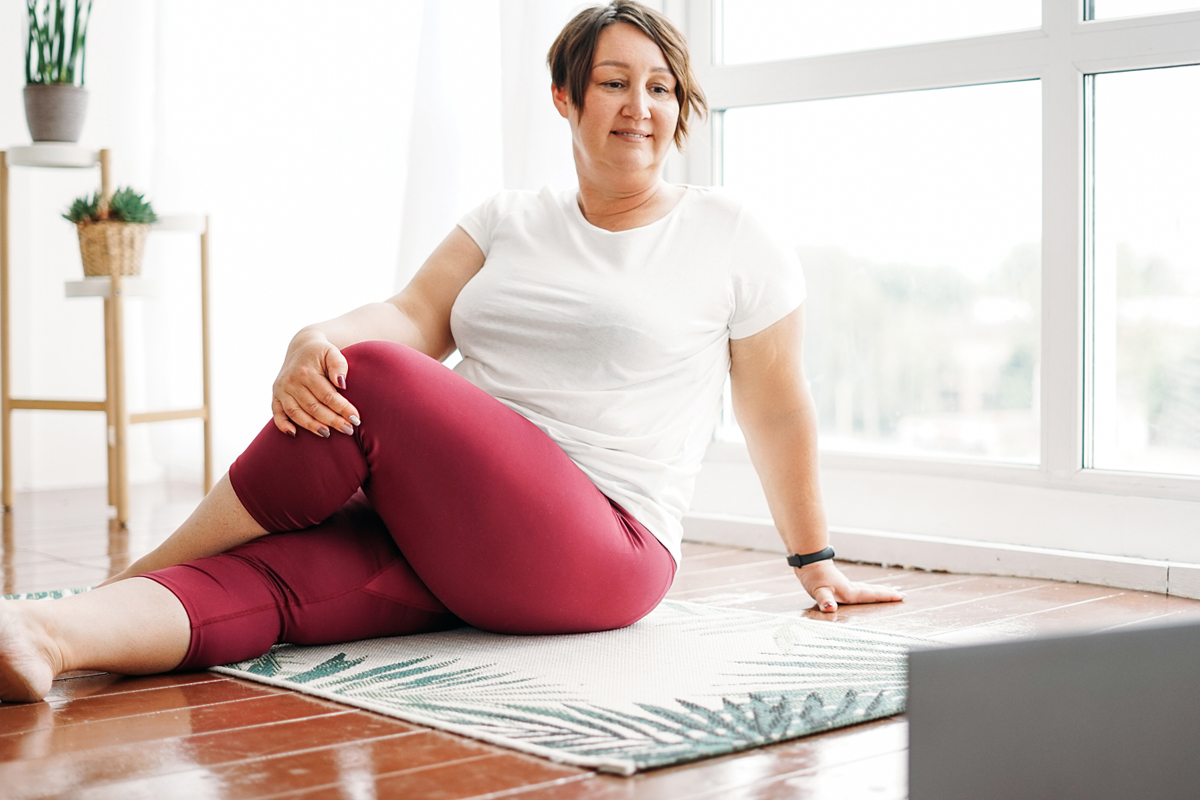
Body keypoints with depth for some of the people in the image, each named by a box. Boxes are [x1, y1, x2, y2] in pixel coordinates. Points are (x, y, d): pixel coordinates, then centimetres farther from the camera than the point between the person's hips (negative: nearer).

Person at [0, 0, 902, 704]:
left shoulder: (735, 244, 7)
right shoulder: (508, 221, 18)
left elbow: (779, 411, 13)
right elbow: (414, 317, 4)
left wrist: (817, 563, 18)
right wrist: (316, 341, -19)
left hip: (600, 552, -4)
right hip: (443, 527, 5)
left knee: (372, 381, -27)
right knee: (267, 575, -28)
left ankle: (129, 576, -16)